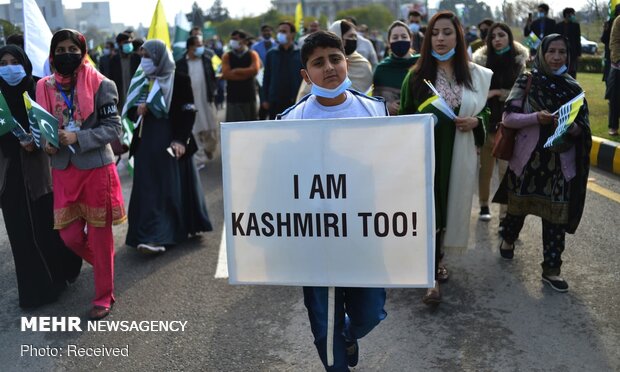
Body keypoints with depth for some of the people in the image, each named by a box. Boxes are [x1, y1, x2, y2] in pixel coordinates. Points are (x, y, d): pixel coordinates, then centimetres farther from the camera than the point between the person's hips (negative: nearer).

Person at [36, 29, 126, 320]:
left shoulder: (100, 85, -8)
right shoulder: (45, 87, 4)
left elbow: (113, 128, -9)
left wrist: (77, 138, -20)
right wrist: (46, 143, -7)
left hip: (97, 168, -4)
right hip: (63, 171, 4)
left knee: (100, 236, 5)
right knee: (70, 235, 6)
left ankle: (104, 297, 21)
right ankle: (104, 263, 38)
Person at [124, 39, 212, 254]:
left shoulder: (179, 80, -5)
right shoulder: (142, 82, 11)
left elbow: (188, 112, -9)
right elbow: (130, 112, 15)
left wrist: (181, 140, -19)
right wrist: (137, 110, -9)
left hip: (170, 142, -4)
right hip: (146, 142, 5)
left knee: (171, 186, -1)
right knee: (148, 188, 1)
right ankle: (153, 236, 6)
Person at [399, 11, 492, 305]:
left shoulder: (476, 75, 3)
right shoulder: (417, 75, -2)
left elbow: (487, 112, 12)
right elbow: (405, 117, 3)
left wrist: (475, 121, -8)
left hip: (459, 155, 3)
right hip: (426, 154, -2)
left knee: (449, 207, 12)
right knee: (429, 211, -4)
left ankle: (435, 259, 34)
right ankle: (433, 277, 5)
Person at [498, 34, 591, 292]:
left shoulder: (573, 87, 4)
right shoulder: (527, 81, -3)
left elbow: (582, 128, 2)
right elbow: (508, 118, -8)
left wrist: (568, 125, -19)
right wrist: (537, 117, -23)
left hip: (560, 162, 1)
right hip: (528, 157, -1)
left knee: (556, 215, 1)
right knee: (518, 205, 16)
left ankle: (551, 269, 11)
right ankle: (508, 239, 45)